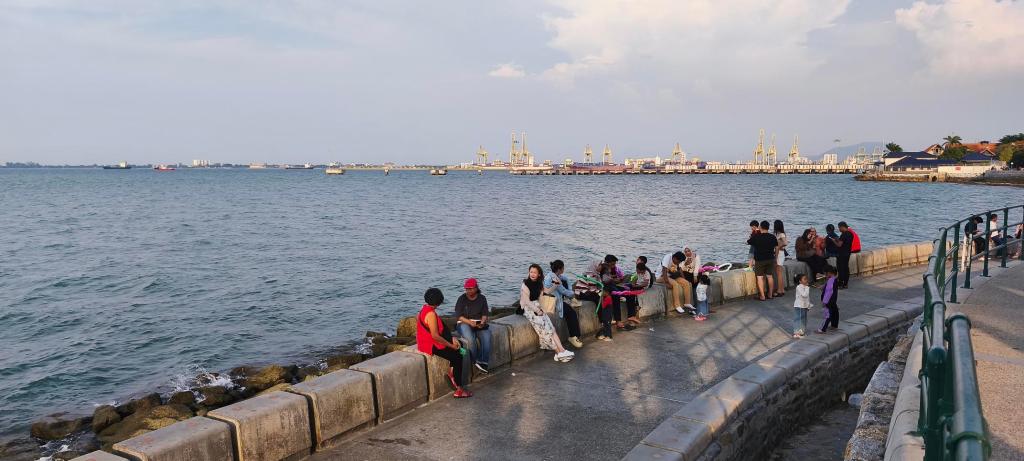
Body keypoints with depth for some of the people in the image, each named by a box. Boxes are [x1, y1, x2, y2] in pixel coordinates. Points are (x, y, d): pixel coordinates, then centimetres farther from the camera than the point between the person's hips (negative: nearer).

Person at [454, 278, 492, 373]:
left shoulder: (482, 298, 9)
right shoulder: (461, 299, 0)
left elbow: (485, 313, 7)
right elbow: (458, 315, -6)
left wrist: (482, 322, -15)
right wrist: (469, 322, -21)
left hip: (479, 323, 3)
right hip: (464, 323, -3)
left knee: (487, 338, -28)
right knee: (470, 339, -33)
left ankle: (483, 362, -25)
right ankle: (475, 361, -18)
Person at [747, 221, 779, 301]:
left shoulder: (756, 236, -13)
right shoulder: (772, 237, -3)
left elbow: (747, 243, 2)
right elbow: (776, 247, 5)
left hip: (759, 260, -4)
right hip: (770, 259, 4)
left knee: (760, 277, -1)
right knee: (769, 276, 15)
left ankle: (762, 296, -5)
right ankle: (770, 294, 21)